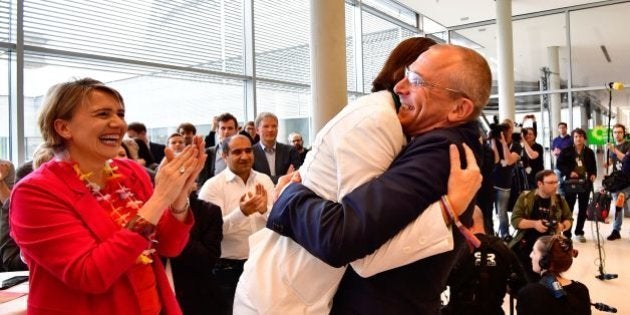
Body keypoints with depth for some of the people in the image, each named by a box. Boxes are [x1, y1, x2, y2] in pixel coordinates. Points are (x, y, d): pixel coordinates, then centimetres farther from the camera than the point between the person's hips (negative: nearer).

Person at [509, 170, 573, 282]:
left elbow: (569, 219, 11)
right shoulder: (525, 197, -8)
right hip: (524, 248, -1)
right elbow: (515, 220, -10)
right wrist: (534, 223, -25)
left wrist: (563, 226, -12)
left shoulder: (559, 200, 0)